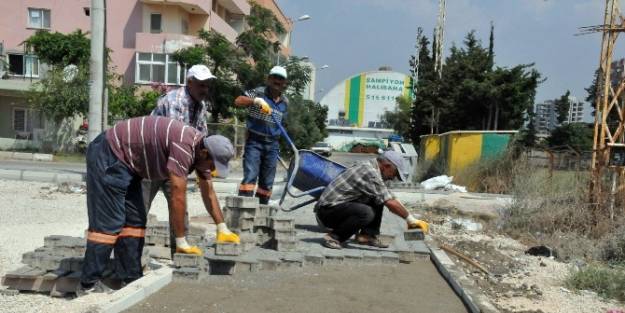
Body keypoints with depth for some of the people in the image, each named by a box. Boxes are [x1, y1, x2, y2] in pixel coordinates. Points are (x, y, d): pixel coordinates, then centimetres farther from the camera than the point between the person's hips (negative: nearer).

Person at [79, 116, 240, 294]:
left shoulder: (201, 149, -1)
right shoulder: (184, 146, -30)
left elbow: (208, 193, 8)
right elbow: (178, 195, -28)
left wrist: (222, 230, 9)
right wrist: (181, 242, -20)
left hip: (126, 162, 10)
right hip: (108, 156, -10)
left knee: (135, 220, 7)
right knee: (108, 223, -10)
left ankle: (131, 279, 13)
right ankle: (89, 285, -2)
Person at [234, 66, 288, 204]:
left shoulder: (285, 102, 8)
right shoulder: (259, 92, -7)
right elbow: (238, 101, -19)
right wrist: (256, 100, -35)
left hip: (272, 144, 5)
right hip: (254, 141, -5)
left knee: (267, 181, 9)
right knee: (250, 175, -13)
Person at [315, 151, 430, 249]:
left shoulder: (369, 167, 11)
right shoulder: (370, 173, -20)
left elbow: (389, 199, 19)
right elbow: (390, 203, -22)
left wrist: (410, 219, 17)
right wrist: (410, 219, -10)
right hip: (327, 209, -10)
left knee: (378, 201, 8)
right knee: (366, 213, -33)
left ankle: (367, 235, 6)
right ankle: (334, 236, -14)